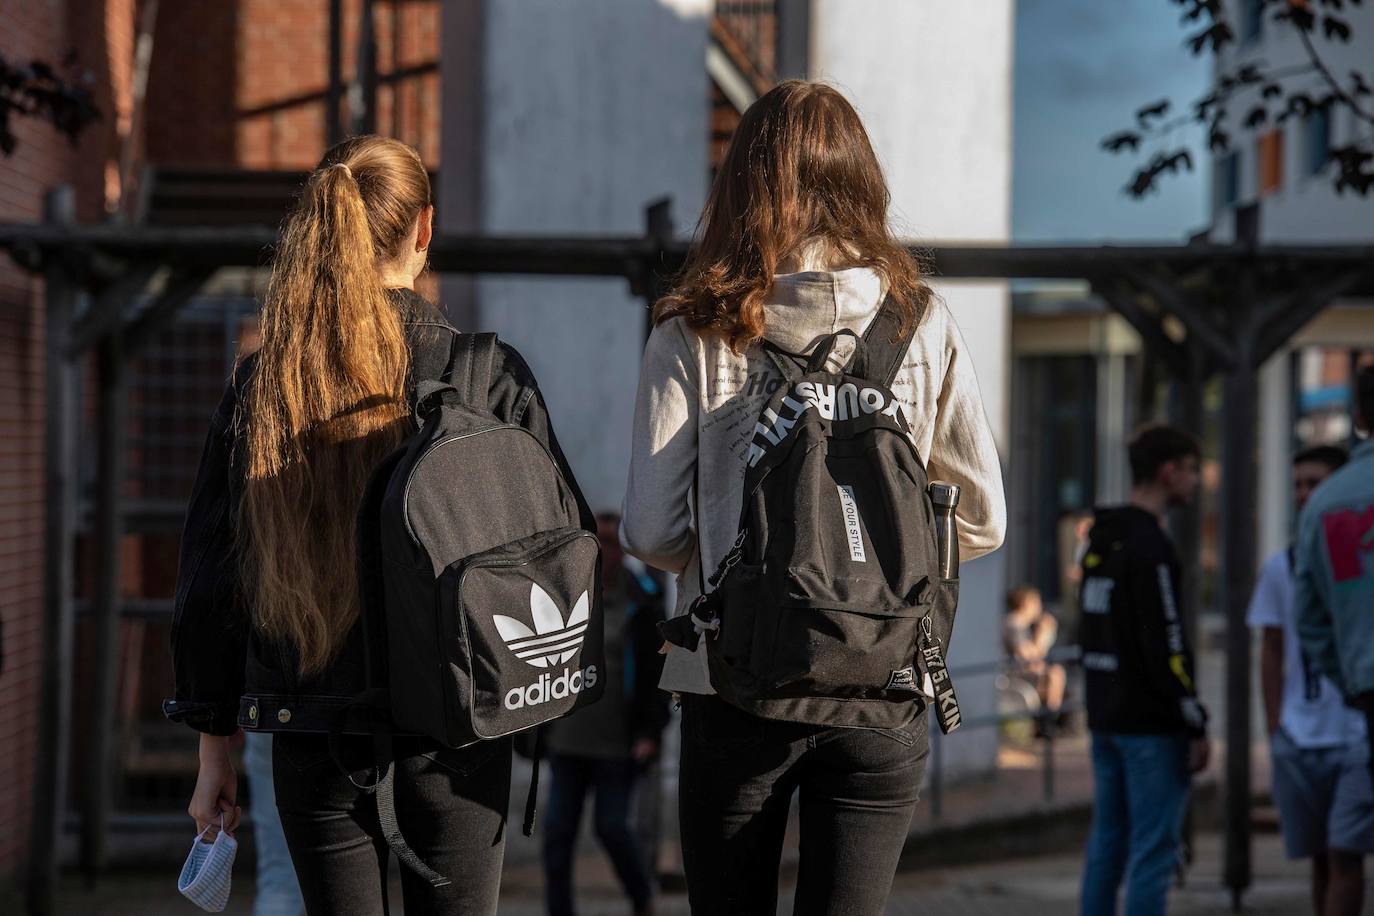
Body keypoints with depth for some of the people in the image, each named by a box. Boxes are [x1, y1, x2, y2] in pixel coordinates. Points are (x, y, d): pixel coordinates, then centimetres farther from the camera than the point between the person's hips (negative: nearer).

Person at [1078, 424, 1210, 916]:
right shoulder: (1150, 547, -16)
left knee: (1107, 840, 13)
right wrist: (1196, 725, -15)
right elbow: (1165, 646, -20)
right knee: (1154, 847, -6)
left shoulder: (1100, 542, 14)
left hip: (1106, 719, 9)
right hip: (1150, 725, -9)